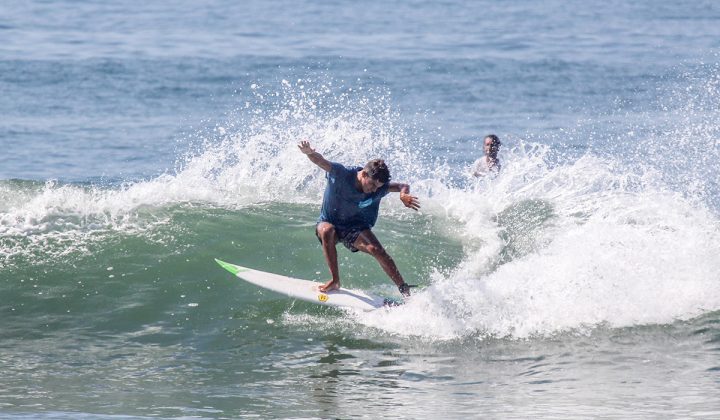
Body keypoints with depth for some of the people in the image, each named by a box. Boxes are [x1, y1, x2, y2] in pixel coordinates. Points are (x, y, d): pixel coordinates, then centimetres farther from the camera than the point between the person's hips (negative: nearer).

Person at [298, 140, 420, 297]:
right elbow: (321, 161, -39)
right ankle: (335, 281, -29)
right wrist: (309, 152, -64)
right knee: (328, 231, -38)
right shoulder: (341, 174, -26)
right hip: (328, 222, -2)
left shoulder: (378, 188, -15)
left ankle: (404, 290, -17)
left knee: (377, 250, -23)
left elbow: (403, 186, -7)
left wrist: (403, 195, -32)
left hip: (354, 228, 2)